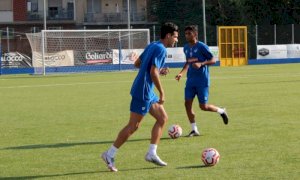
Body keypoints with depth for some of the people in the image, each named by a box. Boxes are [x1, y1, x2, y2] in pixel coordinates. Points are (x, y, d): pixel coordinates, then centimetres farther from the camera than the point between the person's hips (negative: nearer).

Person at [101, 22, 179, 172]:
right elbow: (153, 72, -24)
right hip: (143, 92, -10)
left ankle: (151, 153, 10)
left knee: (162, 118, 12)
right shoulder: (161, 49, -15)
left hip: (147, 92, 10)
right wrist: (162, 93, -18)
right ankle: (110, 155, 1)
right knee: (133, 126, -5)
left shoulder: (152, 46, 13)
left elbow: (137, 63, 21)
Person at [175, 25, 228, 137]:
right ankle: (194, 130, 5)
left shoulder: (201, 46, -11)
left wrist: (201, 64, -25)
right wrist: (181, 73, 10)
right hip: (191, 80, 6)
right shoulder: (186, 48, 9)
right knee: (187, 103, -4)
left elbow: (213, 60, -10)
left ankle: (221, 111, 25)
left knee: (203, 106, -4)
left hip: (202, 81, -6)